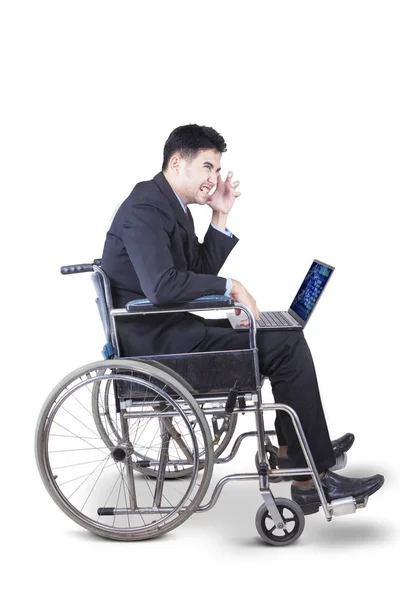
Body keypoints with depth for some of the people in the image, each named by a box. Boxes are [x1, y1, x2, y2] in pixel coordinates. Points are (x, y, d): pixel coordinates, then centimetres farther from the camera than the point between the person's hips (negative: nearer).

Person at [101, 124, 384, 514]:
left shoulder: (170, 204, 14)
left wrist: (220, 218, 4)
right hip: (154, 339, -11)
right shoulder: (144, 208, -17)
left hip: (165, 328, 11)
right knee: (287, 345, -14)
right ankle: (313, 478, -9)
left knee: (281, 336, 18)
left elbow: (199, 273, 14)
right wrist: (231, 286, -19)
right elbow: (161, 286, -30)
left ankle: (291, 449, 22)